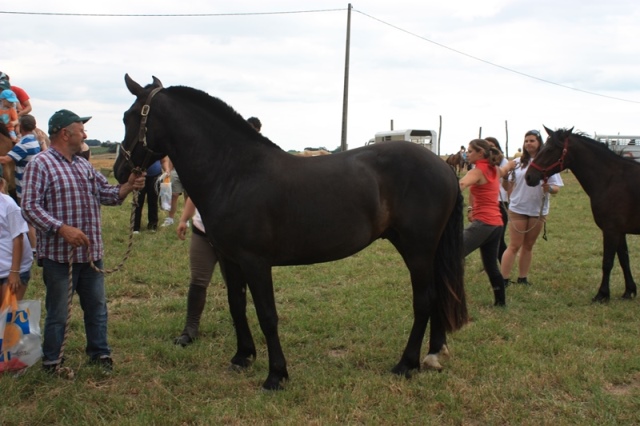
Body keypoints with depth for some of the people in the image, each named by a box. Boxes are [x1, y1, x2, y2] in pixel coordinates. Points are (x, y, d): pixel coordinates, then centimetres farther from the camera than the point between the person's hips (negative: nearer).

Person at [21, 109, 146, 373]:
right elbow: (30, 207, -17)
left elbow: (105, 193, 15)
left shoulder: (84, 165, 13)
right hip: (58, 255, -7)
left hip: (91, 252, 7)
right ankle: (51, 361, 22)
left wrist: (127, 187, -5)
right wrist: (62, 229, -27)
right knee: (57, 311, 6)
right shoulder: (40, 165, -11)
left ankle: (99, 352, 30)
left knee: (97, 306, 15)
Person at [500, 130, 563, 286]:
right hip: (517, 209, 0)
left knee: (528, 246, 12)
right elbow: (509, 185, 8)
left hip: (538, 211, 1)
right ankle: (503, 279, 0)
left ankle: (522, 278, 21)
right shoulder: (518, 162, 1)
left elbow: (556, 188, -5)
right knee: (514, 246, -1)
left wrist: (549, 188, -27)